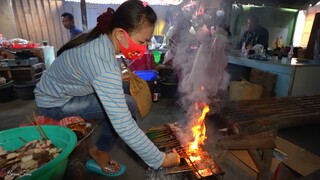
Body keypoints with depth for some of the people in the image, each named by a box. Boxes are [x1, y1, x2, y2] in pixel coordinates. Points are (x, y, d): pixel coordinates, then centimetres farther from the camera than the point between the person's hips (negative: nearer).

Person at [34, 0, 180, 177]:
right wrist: (160, 160, -29)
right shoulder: (104, 67, -38)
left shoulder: (101, 39, -11)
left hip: (61, 89, 8)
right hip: (53, 103, -8)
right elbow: (123, 124, -39)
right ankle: (100, 153, 2)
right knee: (126, 105, -22)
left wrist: (118, 79, -6)